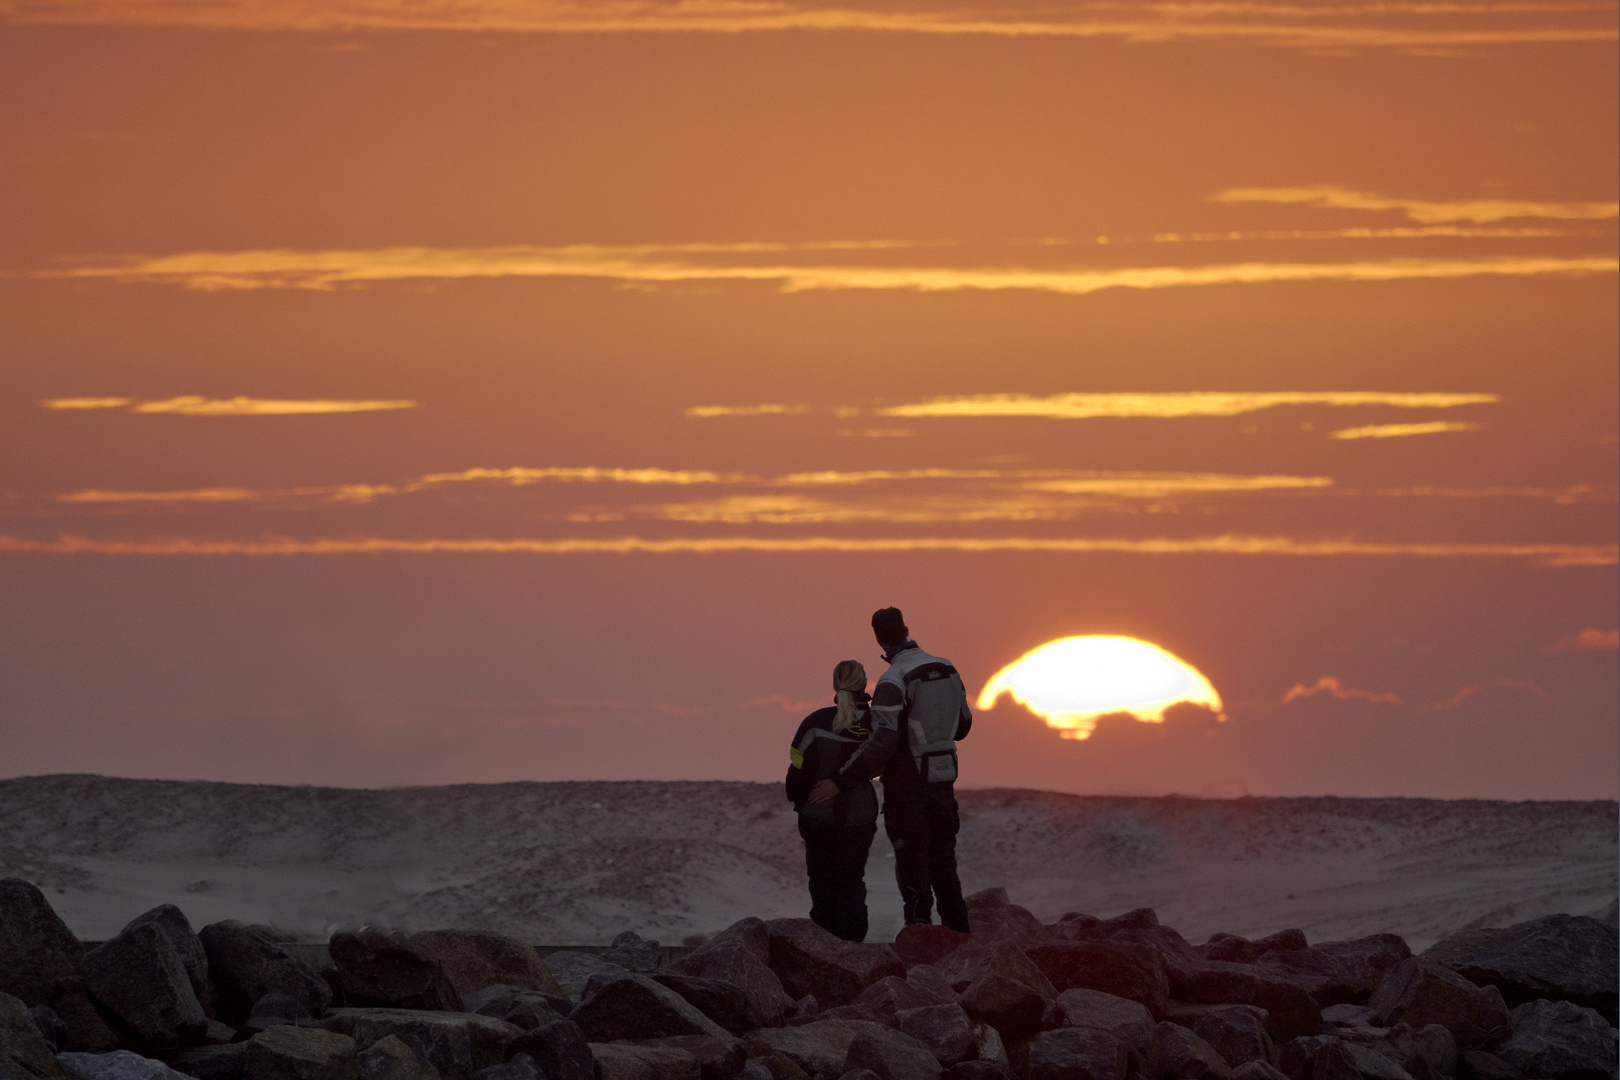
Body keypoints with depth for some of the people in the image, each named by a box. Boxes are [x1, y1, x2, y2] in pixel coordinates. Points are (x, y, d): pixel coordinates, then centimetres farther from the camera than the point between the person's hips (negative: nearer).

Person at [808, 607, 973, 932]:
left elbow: (881, 745, -25)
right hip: (943, 783, 7)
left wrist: (840, 781, -22)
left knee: (913, 870, -3)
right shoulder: (946, 669, 6)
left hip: (907, 788, -7)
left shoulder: (893, 681, -17)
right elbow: (962, 726, 16)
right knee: (943, 867, 14)